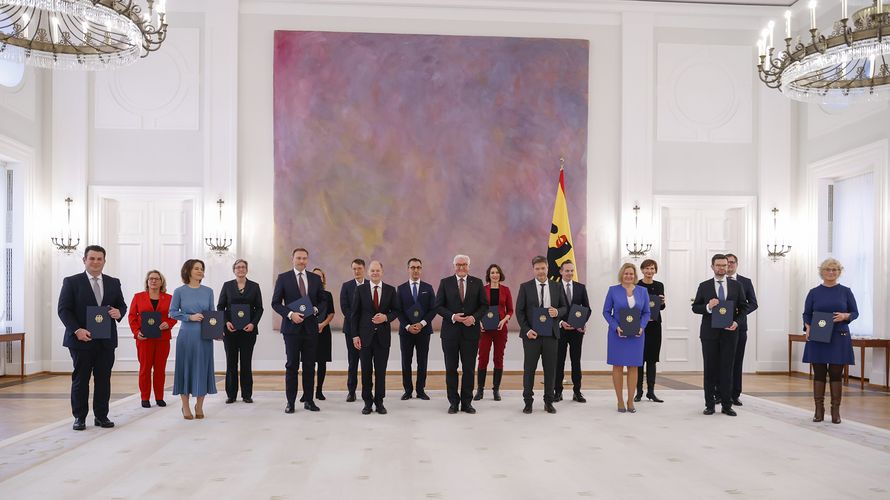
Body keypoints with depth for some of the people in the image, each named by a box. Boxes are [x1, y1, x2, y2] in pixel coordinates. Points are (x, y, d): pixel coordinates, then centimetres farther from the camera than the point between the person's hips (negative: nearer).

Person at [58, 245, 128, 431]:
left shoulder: (113, 283, 11)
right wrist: (77, 330, -16)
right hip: (81, 339, -3)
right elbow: (64, 309, -4)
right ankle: (79, 417, 14)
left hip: (106, 340, 3)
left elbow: (122, 305, 16)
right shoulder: (71, 282, 0)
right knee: (80, 379, 4)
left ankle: (101, 416, 15)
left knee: (104, 379, 6)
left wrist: (119, 312, -9)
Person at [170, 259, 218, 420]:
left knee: (203, 368, 5)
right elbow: (172, 312, 1)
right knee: (185, 368, 3)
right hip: (186, 335, -2)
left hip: (205, 336, 2)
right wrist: (190, 317, -13)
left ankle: (199, 405, 18)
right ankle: (185, 406, 16)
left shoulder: (208, 291, 6)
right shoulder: (180, 291, 0)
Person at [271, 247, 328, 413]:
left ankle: (308, 400, 14)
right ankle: (290, 401, 8)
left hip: (310, 327, 3)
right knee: (292, 365, 1)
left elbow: (323, 301, 13)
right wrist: (290, 314, -15)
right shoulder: (283, 278, 1)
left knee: (309, 365, 6)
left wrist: (316, 309, -8)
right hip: (292, 326, -2)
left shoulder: (315, 279, 9)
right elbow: (276, 302, -1)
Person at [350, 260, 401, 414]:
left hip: (383, 335, 1)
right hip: (365, 335, 0)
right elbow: (355, 314, 1)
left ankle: (379, 401, 16)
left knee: (381, 370, 5)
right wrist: (355, 335, -4)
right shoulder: (360, 290, 1)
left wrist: (386, 317, -13)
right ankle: (367, 402, 16)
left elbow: (397, 310, 7)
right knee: (366, 370, 5)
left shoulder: (390, 290, 4)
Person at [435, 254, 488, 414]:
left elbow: (484, 305, 5)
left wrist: (474, 317, -12)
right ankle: (453, 402, 16)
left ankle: (467, 402, 15)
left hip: (471, 331, 1)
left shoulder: (477, 283, 5)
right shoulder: (445, 282, 2)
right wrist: (452, 316, -16)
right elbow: (438, 306, 0)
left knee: (469, 369, 5)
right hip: (450, 331, 0)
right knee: (451, 369, 6)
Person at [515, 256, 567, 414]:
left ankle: (548, 402, 17)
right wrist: (526, 329, -11)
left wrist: (557, 311, -12)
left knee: (550, 369, 6)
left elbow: (565, 307, 12)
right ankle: (528, 402, 14)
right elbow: (519, 311, 0)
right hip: (531, 334, -2)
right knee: (529, 369, 4)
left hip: (551, 334, 2)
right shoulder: (525, 287, 1)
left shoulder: (557, 287, 7)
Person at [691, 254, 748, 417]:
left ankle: (726, 405, 9)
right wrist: (708, 307, -17)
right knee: (710, 369, 4)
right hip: (709, 333, 0)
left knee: (727, 369, 3)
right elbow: (695, 307, 2)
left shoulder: (736, 286, 6)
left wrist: (737, 321, -10)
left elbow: (743, 307, 7)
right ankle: (709, 405, 11)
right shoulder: (704, 286, 4)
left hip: (729, 332, 0)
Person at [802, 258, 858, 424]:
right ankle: (819, 410, 9)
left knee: (836, 374, 2)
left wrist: (845, 316, -14)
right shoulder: (814, 292, 5)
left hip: (839, 339, 0)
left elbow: (855, 312, 7)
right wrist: (808, 328, -11)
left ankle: (835, 411, 10)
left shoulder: (845, 291, 4)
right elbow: (806, 314, 7)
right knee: (819, 374, 3)